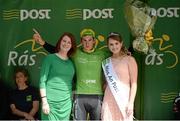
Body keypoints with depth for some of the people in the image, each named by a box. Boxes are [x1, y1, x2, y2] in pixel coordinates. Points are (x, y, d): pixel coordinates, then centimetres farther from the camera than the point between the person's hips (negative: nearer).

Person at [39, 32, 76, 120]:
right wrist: (44, 101, -13)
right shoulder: (50, 58, 0)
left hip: (66, 103, 4)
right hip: (51, 102, -4)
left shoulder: (71, 62, 13)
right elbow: (42, 81, -6)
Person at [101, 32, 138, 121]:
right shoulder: (106, 62, 12)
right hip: (109, 100, 4)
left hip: (124, 99, -3)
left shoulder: (129, 60, -1)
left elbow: (134, 83, -4)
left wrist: (131, 102, -11)